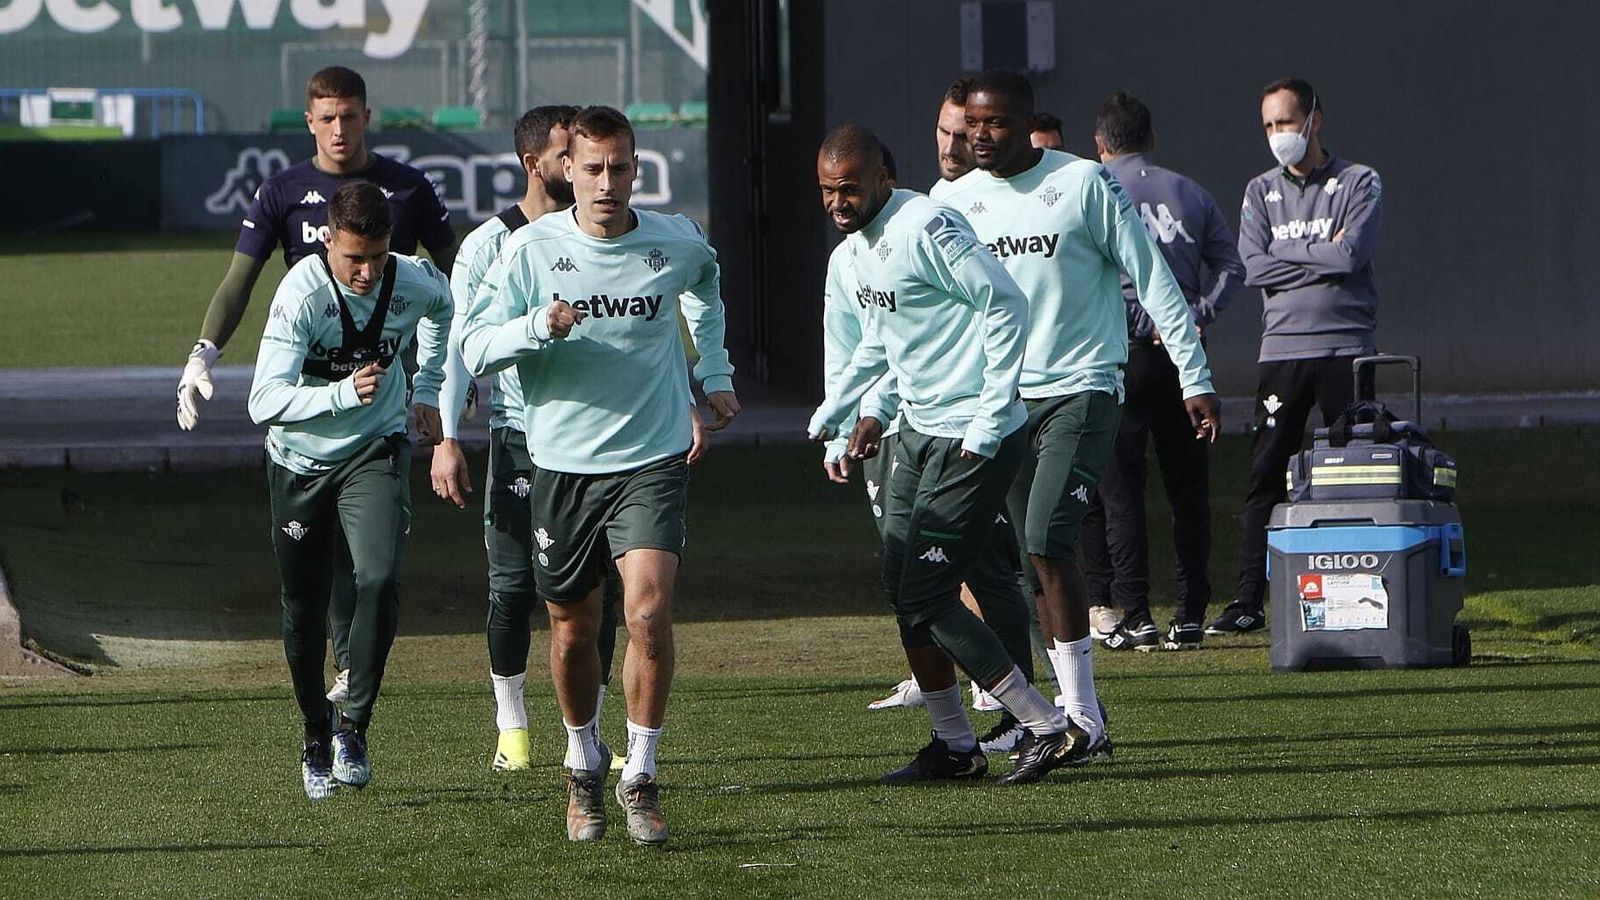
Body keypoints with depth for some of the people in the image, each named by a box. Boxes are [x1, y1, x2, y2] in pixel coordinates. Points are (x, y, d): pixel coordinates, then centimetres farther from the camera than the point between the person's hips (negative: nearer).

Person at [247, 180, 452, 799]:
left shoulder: (413, 283, -15)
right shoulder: (301, 294, -27)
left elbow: (442, 308, 14)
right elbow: (264, 403, -34)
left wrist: (427, 392, 16)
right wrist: (344, 393, -46)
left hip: (376, 452, 1)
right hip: (300, 461, -1)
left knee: (379, 581, -21)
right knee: (304, 608, 6)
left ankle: (353, 726, -7)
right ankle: (316, 743, 28)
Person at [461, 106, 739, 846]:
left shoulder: (677, 244, -1)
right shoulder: (531, 249, -6)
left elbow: (705, 290, 25)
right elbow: (474, 349, -8)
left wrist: (713, 376, 20)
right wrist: (538, 326, -26)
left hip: (653, 458, 0)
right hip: (562, 463, 1)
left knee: (649, 610, -19)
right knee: (572, 627, 10)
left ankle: (640, 777, -6)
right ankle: (584, 762, 36)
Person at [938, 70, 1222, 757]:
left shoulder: (1084, 184, -6)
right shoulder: (956, 201, 8)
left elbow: (1153, 281, -4)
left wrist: (1194, 379, -7)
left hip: (1080, 391, -5)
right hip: (1000, 401, 5)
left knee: (1046, 542, -18)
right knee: (1031, 565, 2)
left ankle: (1081, 718, -13)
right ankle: (1080, 718, 9)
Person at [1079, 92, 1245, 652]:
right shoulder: (1190, 194, 13)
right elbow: (1231, 266, 6)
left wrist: (1142, 326, -10)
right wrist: (1196, 316, -1)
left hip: (1122, 353, -4)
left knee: (1119, 489, -1)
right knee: (1188, 486, 8)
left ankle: (1135, 616, -6)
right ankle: (1191, 615, 6)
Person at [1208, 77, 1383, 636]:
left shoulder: (1358, 183, 3)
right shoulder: (1261, 192, 14)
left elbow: (1351, 255, -12)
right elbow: (1253, 269, -1)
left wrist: (1285, 251, -3)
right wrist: (1322, 258, -6)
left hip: (1345, 345, -3)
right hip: (1282, 348, 3)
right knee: (1266, 475, -2)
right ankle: (1249, 600, -1)